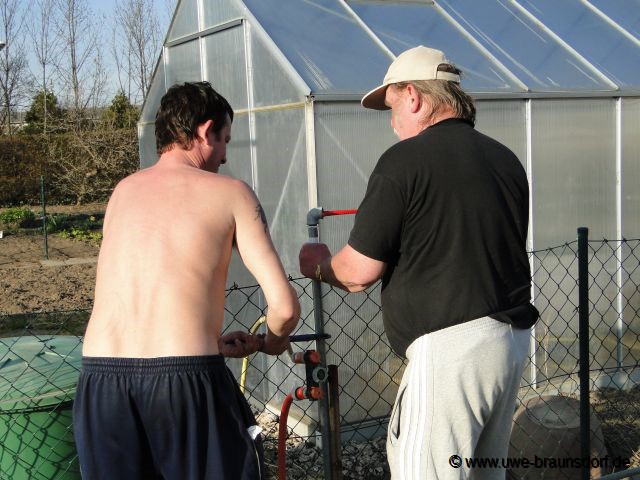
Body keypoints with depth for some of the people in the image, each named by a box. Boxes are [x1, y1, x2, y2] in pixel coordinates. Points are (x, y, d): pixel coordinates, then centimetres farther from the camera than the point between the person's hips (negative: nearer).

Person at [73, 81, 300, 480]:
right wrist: (274, 342, 19)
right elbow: (285, 307, -3)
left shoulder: (122, 191, 17)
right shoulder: (230, 193, 4)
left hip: (99, 376, 4)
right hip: (187, 378, -4)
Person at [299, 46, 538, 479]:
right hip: (513, 338, 9)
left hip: (451, 342, -8)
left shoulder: (404, 159, -10)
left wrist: (318, 265, 11)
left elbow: (359, 272, -10)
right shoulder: (506, 159, 12)